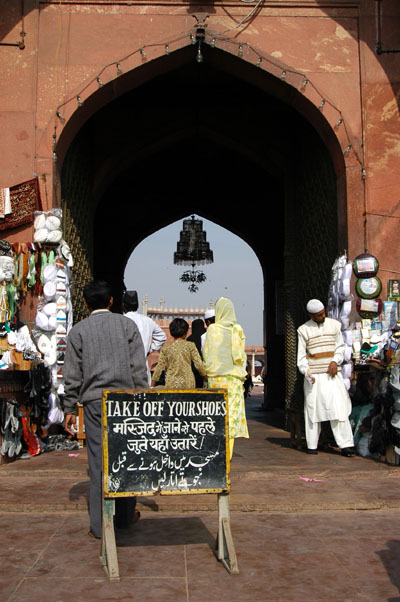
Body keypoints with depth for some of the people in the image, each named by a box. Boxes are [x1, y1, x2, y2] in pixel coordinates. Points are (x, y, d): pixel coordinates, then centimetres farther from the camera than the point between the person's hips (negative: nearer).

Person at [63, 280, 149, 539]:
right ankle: (125, 515, 23)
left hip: (94, 402, 0)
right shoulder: (127, 324, 4)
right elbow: (139, 368, 1)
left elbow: (72, 375, 4)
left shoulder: (78, 331, 5)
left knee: (99, 463, 2)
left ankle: (100, 525, 7)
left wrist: (70, 409, 10)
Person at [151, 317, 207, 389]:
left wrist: (152, 385, 9)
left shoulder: (166, 347, 2)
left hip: (171, 384, 1)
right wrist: (205, 376, 14)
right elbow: (198, 365, -3)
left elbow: (159, 367, 3)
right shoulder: (190, 345, -2)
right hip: (188, 384, -1)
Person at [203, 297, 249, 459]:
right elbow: (241, 355, 1)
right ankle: (228, 452, 0)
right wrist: (241, 373, 10)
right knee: (232, 411, 2)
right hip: (233, 376, 0)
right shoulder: (237, 330, 0)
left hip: (215, 375, 0)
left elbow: (206, 353, 0)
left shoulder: (212, 329, -3)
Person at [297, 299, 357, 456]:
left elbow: (340, 347, 13)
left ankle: (346, 444, -6)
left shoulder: (334, 325, 8)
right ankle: (312, 445, 12)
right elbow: (301, 355, 3)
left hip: (332, 374, 1)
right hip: (313, 376, -1)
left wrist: (335, 361, -6)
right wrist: (307, 373, -10)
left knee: (338, 407, -7)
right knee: (312, 409, 3)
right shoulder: (304, 330, 3)